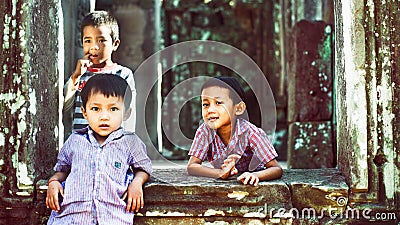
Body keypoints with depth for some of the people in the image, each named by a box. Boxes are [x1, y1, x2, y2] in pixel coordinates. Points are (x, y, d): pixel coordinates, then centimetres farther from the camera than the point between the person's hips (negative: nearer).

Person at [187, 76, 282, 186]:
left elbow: (277, 169, -24)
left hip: (251, 185, -2)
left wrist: (255, 176, -44)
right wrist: (221, 173, -34)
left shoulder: (251, 133, -22)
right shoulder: (205, 131, -14)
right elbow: (191, 167, -17)